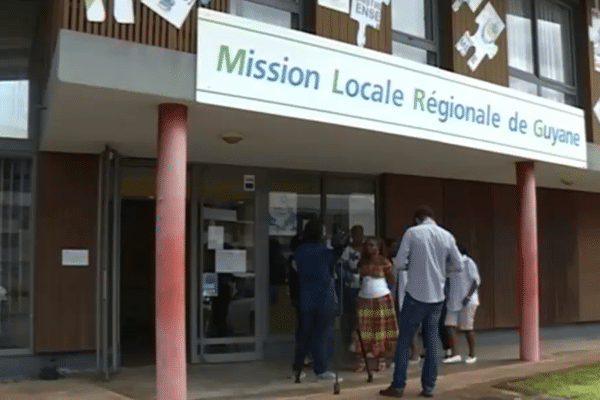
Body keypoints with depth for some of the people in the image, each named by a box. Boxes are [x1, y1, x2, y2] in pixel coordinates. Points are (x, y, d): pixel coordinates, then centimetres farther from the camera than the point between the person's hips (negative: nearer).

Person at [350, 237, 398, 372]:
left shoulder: (384, 262, -4)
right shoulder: (363, 262, 11)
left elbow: (391, 281, -4)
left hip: (381, 299, -4)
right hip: (365, 299, 4)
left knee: (381, 329, 0)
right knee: (362, 330, 0)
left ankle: (382, 360, 11)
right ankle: (360, 361, 3)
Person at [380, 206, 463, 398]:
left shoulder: (412, 232, -7)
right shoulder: (447, 236, 3)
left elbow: (398, 263, -9)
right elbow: (458, 265, 8)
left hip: (416, 295, -3)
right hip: (437, 296, 4)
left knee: (404, 340, 5)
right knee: (432, 341, 10)